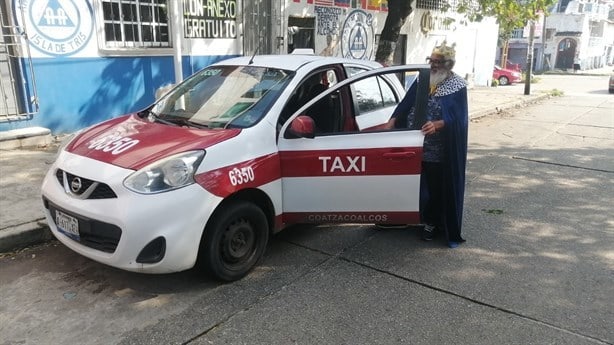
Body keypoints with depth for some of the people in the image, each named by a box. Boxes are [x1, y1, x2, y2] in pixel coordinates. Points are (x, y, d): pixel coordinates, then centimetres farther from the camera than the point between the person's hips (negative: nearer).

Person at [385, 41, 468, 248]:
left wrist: (437, 124, -32)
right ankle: (429, 223, 29)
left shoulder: (458, 86, -6)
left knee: (445, 188, 5)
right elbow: (405, 105, 7)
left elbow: (457, 117, -14)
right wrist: (392, 122, -6)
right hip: (419, 147, 4)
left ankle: (451, 232, 20)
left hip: (443, 152, -4)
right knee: (424, 186, 11)